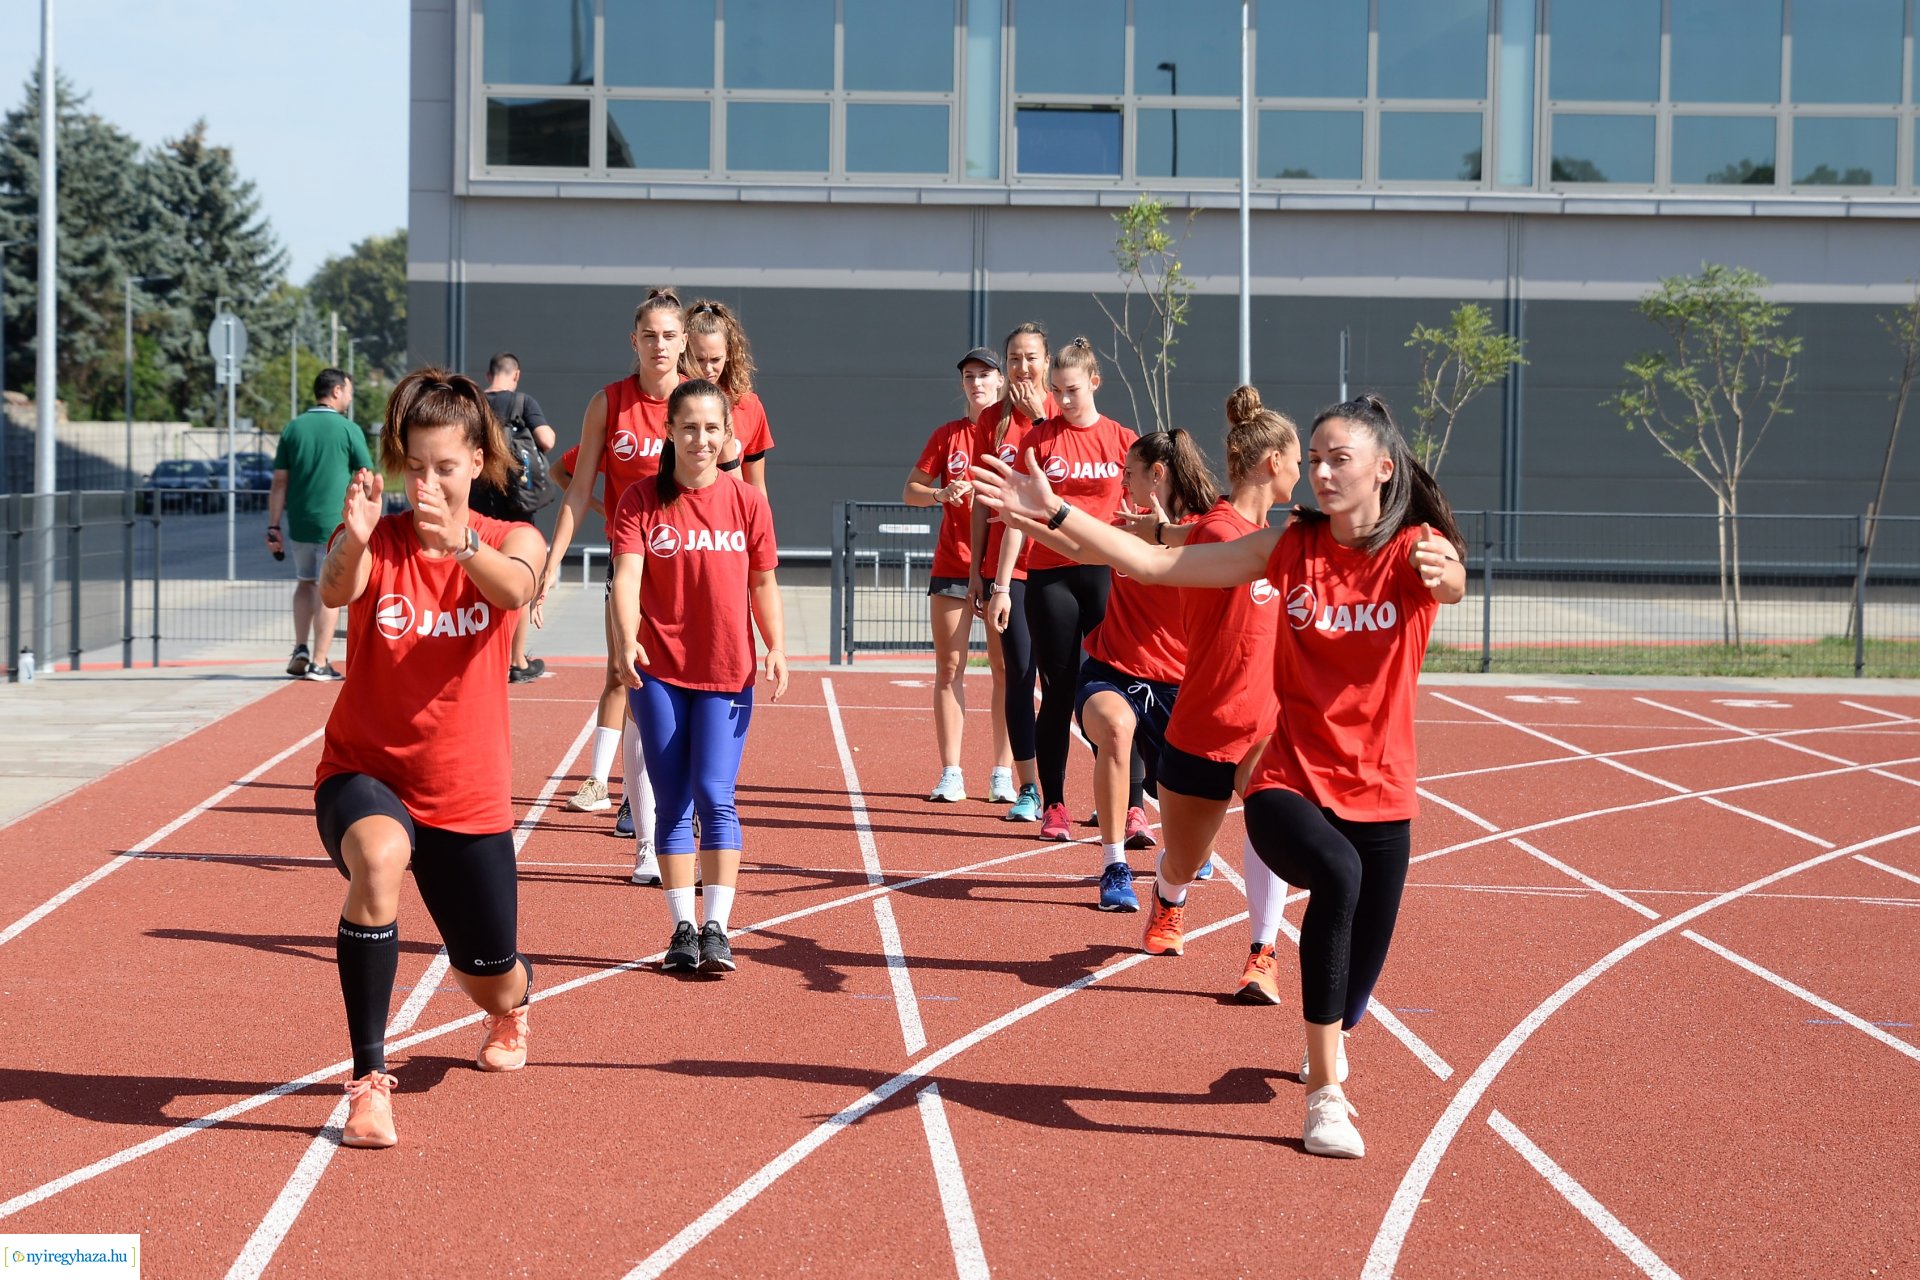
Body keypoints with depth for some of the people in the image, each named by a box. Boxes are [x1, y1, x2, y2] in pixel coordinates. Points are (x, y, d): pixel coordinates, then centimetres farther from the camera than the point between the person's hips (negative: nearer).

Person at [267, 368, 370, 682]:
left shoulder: (293, 428, 7)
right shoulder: (349, 429, -4)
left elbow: (279, 482, 5)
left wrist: (273, 527, 8)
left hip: (298, 523, 4)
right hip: (335, 523, -4)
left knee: (305, 582, 22)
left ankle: (300, 651, 17)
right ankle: (319, 663, -1)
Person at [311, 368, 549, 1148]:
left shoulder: (512, 541, -6)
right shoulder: (376, 540, -9)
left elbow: (514, 590, -31)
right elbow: (335, 593, -32)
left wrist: (461, 544, -52)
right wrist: (349, 544, -54)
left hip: (469, 791, 2)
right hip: (364, 770, -2)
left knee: (492, 984, 12)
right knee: (378, 858, -38)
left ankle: (512, 1007, 55)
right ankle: (369, 1078, -29)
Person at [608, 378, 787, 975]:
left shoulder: (747, 501, 2)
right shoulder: (640, 500, -2)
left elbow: (763, 582, 9)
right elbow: (626, 574, -14)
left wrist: (776, 648, -5)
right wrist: (626, 640, -31)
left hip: (727, 671, 0)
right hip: (657, 669, 0)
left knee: (714, 796, -7)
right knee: (671, 804, 5)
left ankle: (716, 928, -3)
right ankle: (683, 929, 11)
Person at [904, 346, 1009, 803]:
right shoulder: (946, 435, 9)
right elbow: (910, 491, 11)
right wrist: (941, 493, -9)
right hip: (952, 564, 2)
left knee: (1006, 667, -2)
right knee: (949, 666, 0)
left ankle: (1003, 774, 4)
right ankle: (950, 773, 3)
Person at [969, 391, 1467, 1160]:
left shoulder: (1415, 547, -6)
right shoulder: (1291, 545, -1)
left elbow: (1451, 583, -30)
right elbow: (1156, 564, -4)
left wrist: (1443, 574, -54)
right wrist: (1054, 516, -13)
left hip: (1379, 795, 1)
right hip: (1288, 783, -1)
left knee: (1353, 991, 9)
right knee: (1337, 873, -35)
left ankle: (1324, 1055, 49)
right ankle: (1325, 1092, -26)